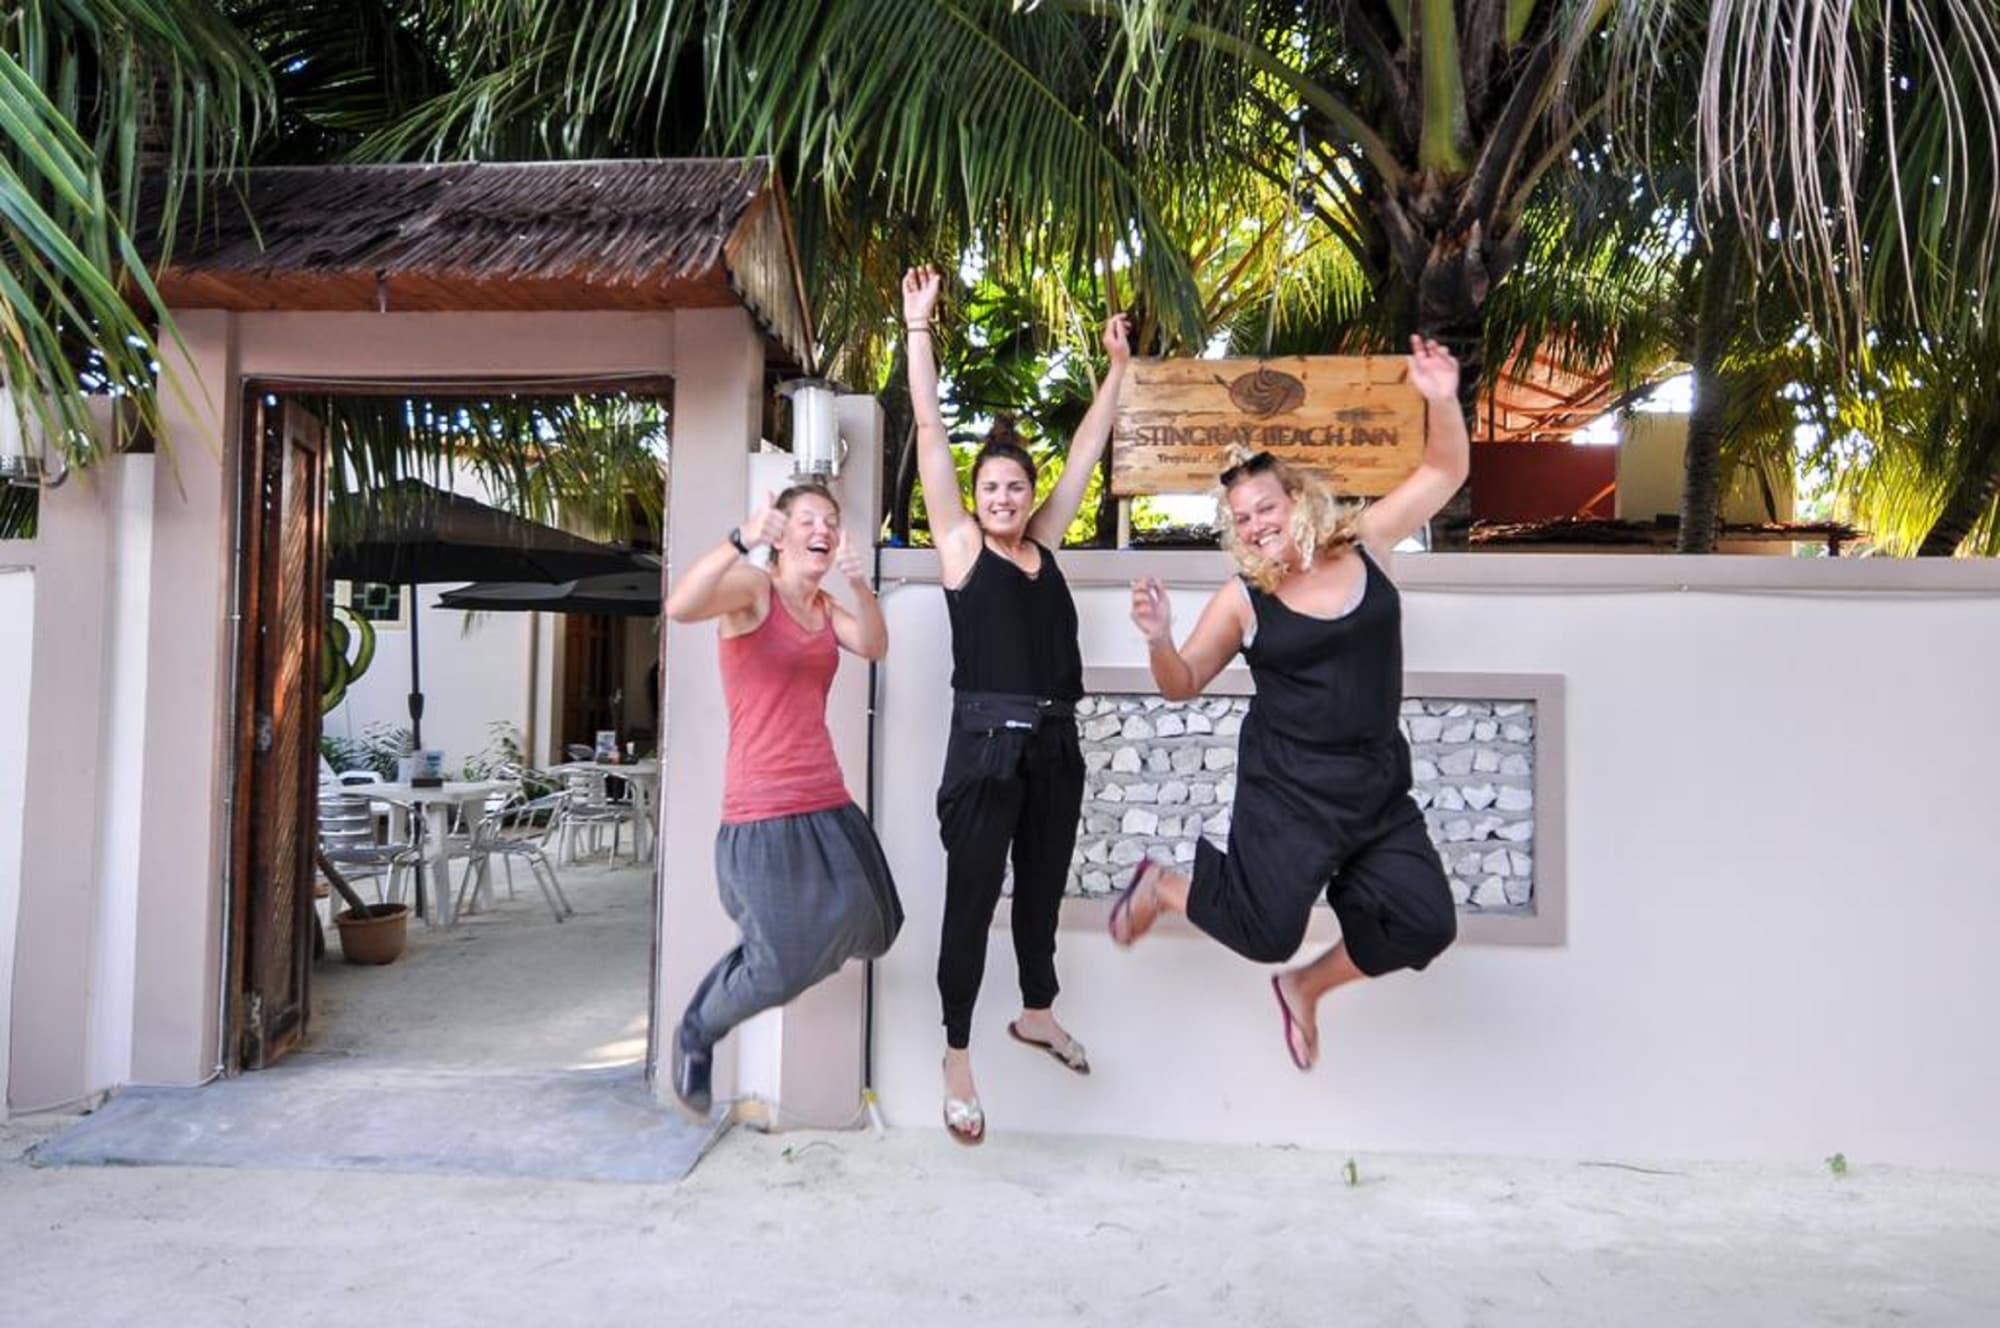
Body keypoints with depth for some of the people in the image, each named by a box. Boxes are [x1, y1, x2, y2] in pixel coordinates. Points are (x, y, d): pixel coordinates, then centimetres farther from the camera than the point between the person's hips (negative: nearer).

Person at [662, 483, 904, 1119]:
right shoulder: (751, 586, -7)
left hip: (829, 804, 7)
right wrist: (741, 540, -41)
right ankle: (695, 1035, 24)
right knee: (784, 970, -5)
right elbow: (679, 606, -28)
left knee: (871, 933, 16)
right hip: (765, 810, -7)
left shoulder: (826, 607, 13)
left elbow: (875, 648, -6)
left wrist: (860, 585, -23)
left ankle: (779, 931, 41)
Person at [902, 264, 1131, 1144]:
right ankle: (957, 1055, 14)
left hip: (1055, 743, 5)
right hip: (985, 744, -5)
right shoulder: (960, 544, 1)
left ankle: (1037, 1012, 40)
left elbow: (1086, 451, 18)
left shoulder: (1043, 543, 12)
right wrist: (920, 326, -2)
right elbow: (929, 428, -2)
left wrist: (1117, 368, 22)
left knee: (1043, 890, 19)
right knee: (972, 900, 2)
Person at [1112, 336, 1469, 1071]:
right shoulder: (1243, 600, -8)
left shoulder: (1365, 547, -1)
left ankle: (1306, 985, 28)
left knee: (1425, 922, 4)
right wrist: (1159, 640, -21)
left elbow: (1445, 472, 4)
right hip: (1288, 787, -4)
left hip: (1378, 781, 4)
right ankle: (1160, 885, 24)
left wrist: (1442, 401, -15)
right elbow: (1183, 684, 1)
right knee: (1267, 930, -5)